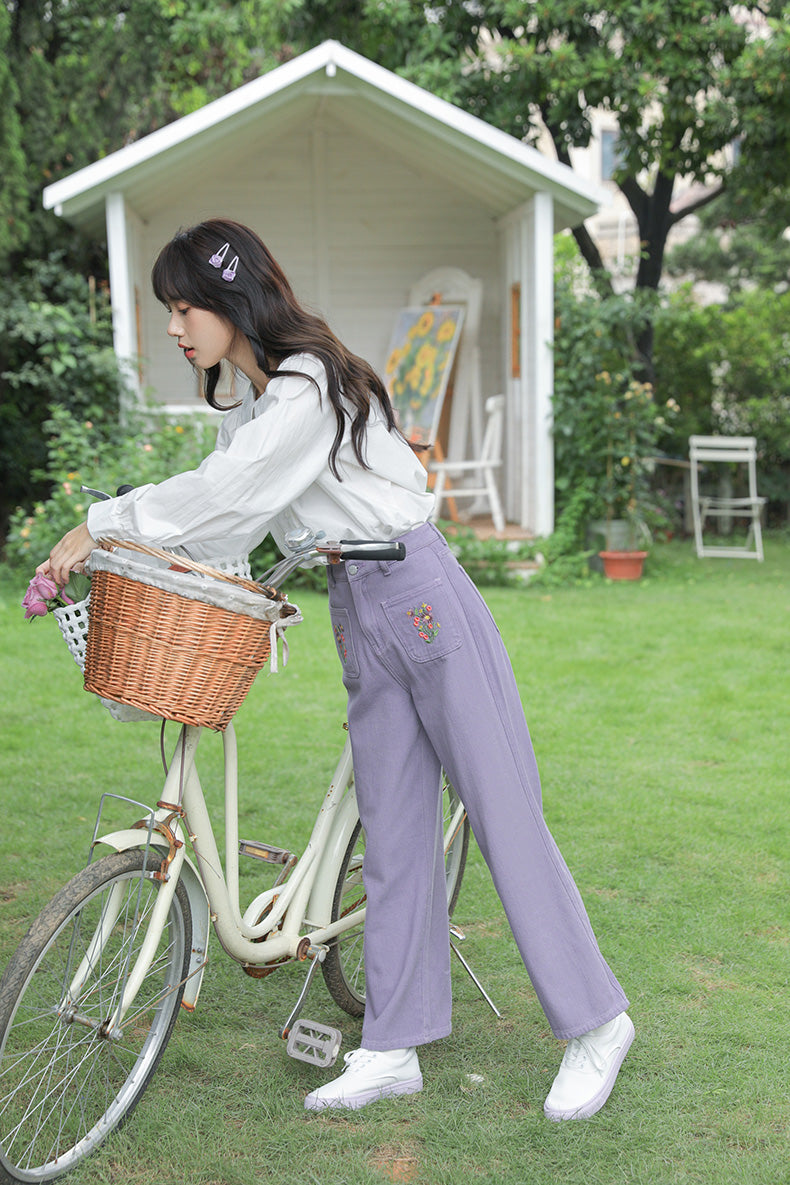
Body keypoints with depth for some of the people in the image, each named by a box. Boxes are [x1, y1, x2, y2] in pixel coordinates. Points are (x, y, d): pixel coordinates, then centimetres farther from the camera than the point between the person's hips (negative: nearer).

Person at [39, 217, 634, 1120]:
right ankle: (393, 1051, 15)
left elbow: (221, 494, -19)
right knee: (392, 838, 9)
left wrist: (102, 523, -10)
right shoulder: (250, 413, 15)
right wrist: (83, 565, 4)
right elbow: (214, 526, 12)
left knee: (505, 820, -3)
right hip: (360, 622, 9)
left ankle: (596, 1021, 10)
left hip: (424, 602, -9)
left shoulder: (311, 384, -14)